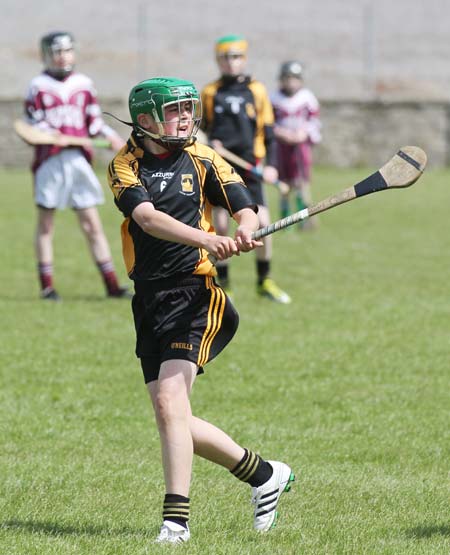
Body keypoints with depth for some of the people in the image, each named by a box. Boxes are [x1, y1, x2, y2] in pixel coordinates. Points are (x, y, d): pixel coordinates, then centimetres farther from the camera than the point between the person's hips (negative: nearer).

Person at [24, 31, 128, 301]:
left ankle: (112, 284, 2)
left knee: (92, 223, 2)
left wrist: (111, 137, -4)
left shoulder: (84, 84, 11)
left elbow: (94, 122, 14)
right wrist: (50, 133, -18)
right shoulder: (38, 86, 2)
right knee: (46, 225, 4)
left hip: (78, 160, 2)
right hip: (49, 160, -2)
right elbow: (33, 124, 1)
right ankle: (47, 286, 9)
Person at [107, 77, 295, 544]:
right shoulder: (125, 166, 1)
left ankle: (176, 519, -19)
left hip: (194, 293, -3)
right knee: (172, 419, 4)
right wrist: (206, 239, -32)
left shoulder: (203, 160, 2)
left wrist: (245, 230, -30)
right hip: (149, 299, 3)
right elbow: (147, 217, -16)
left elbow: (245, 210, -4)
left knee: (170, 400, -20)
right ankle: (264, 475, 24)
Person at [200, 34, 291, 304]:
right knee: (220, 225, -4)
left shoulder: (257, 90, 7)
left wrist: (271, 165, -2)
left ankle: (265, 280, 9)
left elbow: (269, 131, 9)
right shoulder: (210, 92, 7)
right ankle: (222, 282, 9)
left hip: (249, 167, 0)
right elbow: (198, 128, 14)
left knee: (262, 222, -7)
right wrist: (208, 143, -7)